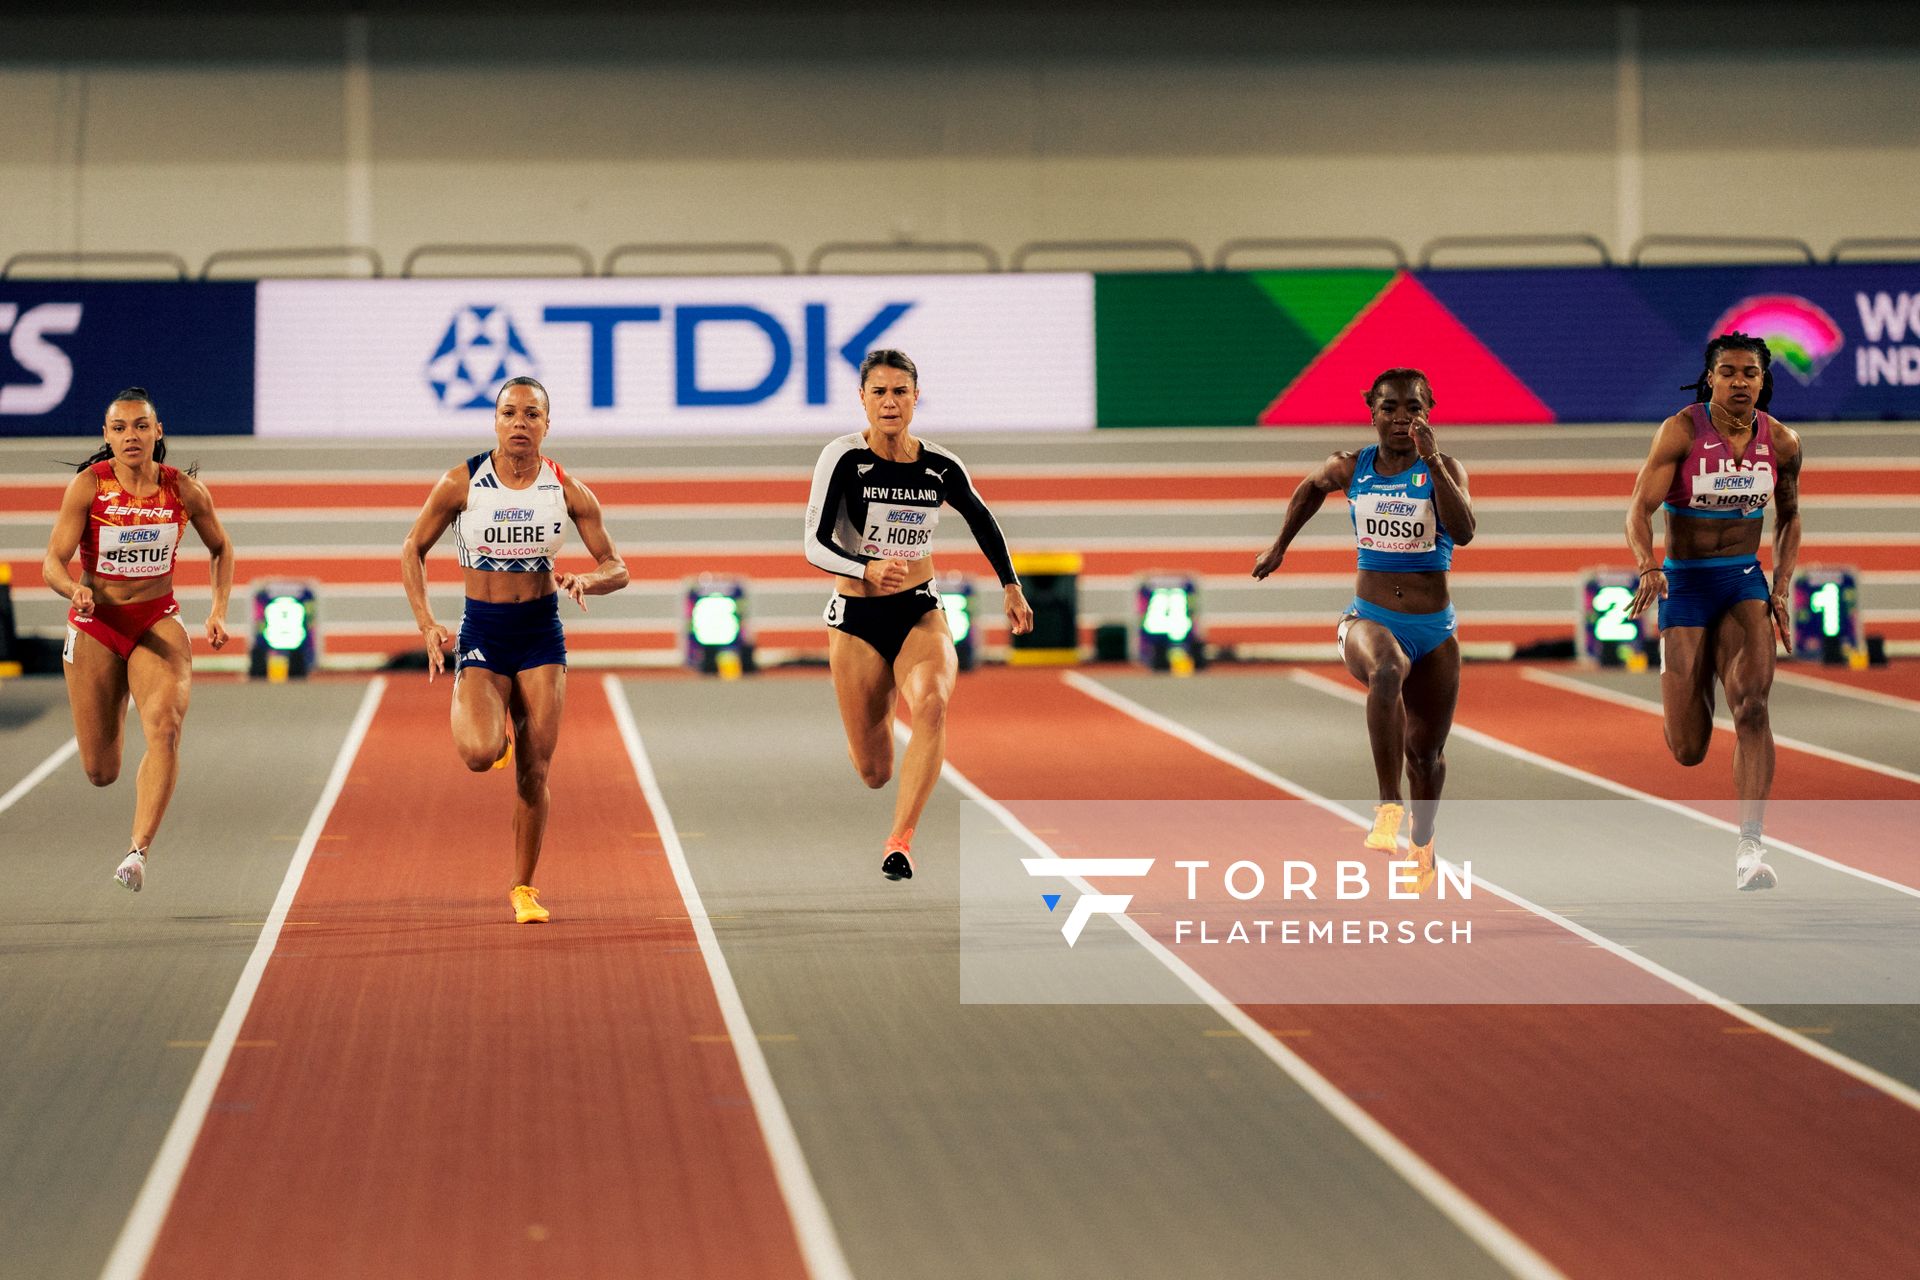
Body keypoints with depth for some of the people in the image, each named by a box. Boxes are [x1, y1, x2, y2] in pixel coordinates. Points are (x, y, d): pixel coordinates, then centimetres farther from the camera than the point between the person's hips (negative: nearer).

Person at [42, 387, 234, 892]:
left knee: (164, 726, -29)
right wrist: (75, 590, -34)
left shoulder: (184, 490, -4)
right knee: (100, 773, 6)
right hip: (96, 623, 0)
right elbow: (54, 562, -12)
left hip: (158, 623, 0)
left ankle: (139, 850, -35)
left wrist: (219, 610, 1)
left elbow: (221, 549, 13)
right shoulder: (88, 486, -10)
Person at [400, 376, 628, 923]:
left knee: (534, 771, 1)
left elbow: (617, 568, 3)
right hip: (481, 632, -1)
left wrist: (587, 581, -21)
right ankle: (485, 725, 16)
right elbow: (413, 551, 4)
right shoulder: (461, 483, -8)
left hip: (541, 634, 1)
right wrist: (426, 625, -7)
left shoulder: (568, 490, -4)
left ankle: (524, 888, 18)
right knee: (480, 754, -23)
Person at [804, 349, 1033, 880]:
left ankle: (899, 842, -30)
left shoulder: (941, 468, -1)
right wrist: (867, 570, -32)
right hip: (856, 617, -1)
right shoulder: (843, 458, -11)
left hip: (921, 612, 1)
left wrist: (1011, 586, 18)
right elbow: (815, 544, -15)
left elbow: (982, 520, 19)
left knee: (932, 706, -32)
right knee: (875, 772, 3)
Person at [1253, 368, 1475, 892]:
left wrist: (1431, 461, -30)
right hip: (1369, 618, -1)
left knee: (1426, 751, 13)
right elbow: (1311, 487, 24)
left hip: (1434, 630, 1)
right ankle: (1388, 808, -40)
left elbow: (1463, 530, -25)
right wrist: (1280, 545, 28)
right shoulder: (1350, 469, 0)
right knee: (1386, 671, -38)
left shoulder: (1443, 469, -6)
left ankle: (1422, 845, 42)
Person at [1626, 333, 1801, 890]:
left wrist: (1781, 588, 5)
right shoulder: (1681, 431, -12)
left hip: (1746, 582, 2)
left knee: (1752, 706, -23)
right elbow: (1639, 510, -16)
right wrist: (1648, 567, -35)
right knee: (1688, 751, 1)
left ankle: (1750, 846, -24)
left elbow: (1789, 517, 16)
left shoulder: (1781, 442, -1)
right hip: (1685, 583, -2)